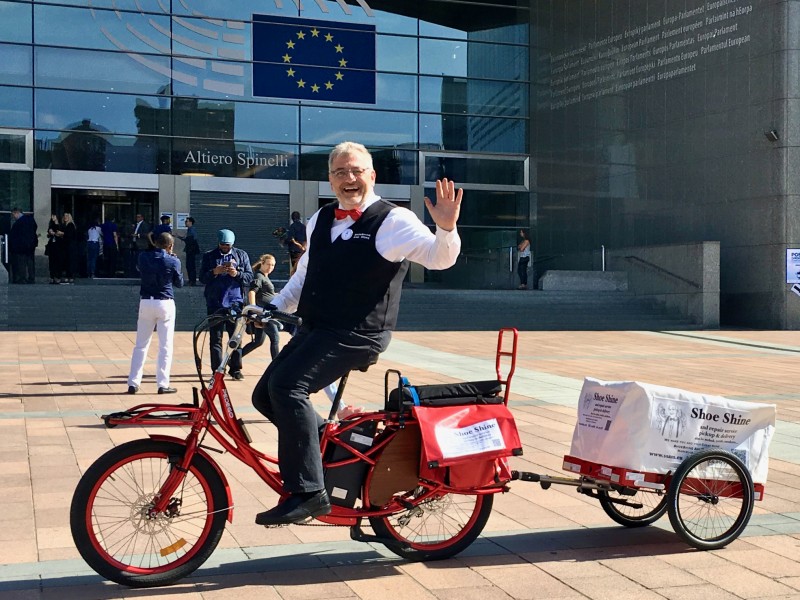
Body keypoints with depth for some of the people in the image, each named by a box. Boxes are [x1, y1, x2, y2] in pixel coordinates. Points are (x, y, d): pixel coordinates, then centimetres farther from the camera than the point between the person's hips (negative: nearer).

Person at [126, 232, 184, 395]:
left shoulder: (143, 257, 0)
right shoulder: (173, 261, -7)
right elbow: (179, 283, 6)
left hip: (146, 302, 3)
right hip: (165, 303, -3)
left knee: (141, 344, 10)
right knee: (165, 346, 3)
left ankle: (133, 383, 8)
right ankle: (163, 384, 2)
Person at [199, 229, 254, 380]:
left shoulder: (242, 255, 9)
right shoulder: (209, 256, 8)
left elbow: (250, 277, 5)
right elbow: (202, 278, 4)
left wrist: (237, 274, -14)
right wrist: (214, 272, -15)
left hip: (235, 302, 0)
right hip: (215, 304, 0)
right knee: (215, 338, 1)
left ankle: (236, 369, 11)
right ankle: (217, 371, 5)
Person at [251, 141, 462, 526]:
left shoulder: (394, 221, -6)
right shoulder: (320, 220, 15)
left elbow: (439, 257, -14)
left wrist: (446, 228, -34)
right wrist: (275, 308, 16)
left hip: (357, 333, -8)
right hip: (314, 329, 8)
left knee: (287, 385, -25)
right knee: (264, 395, 5)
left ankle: (307, 492, -19)